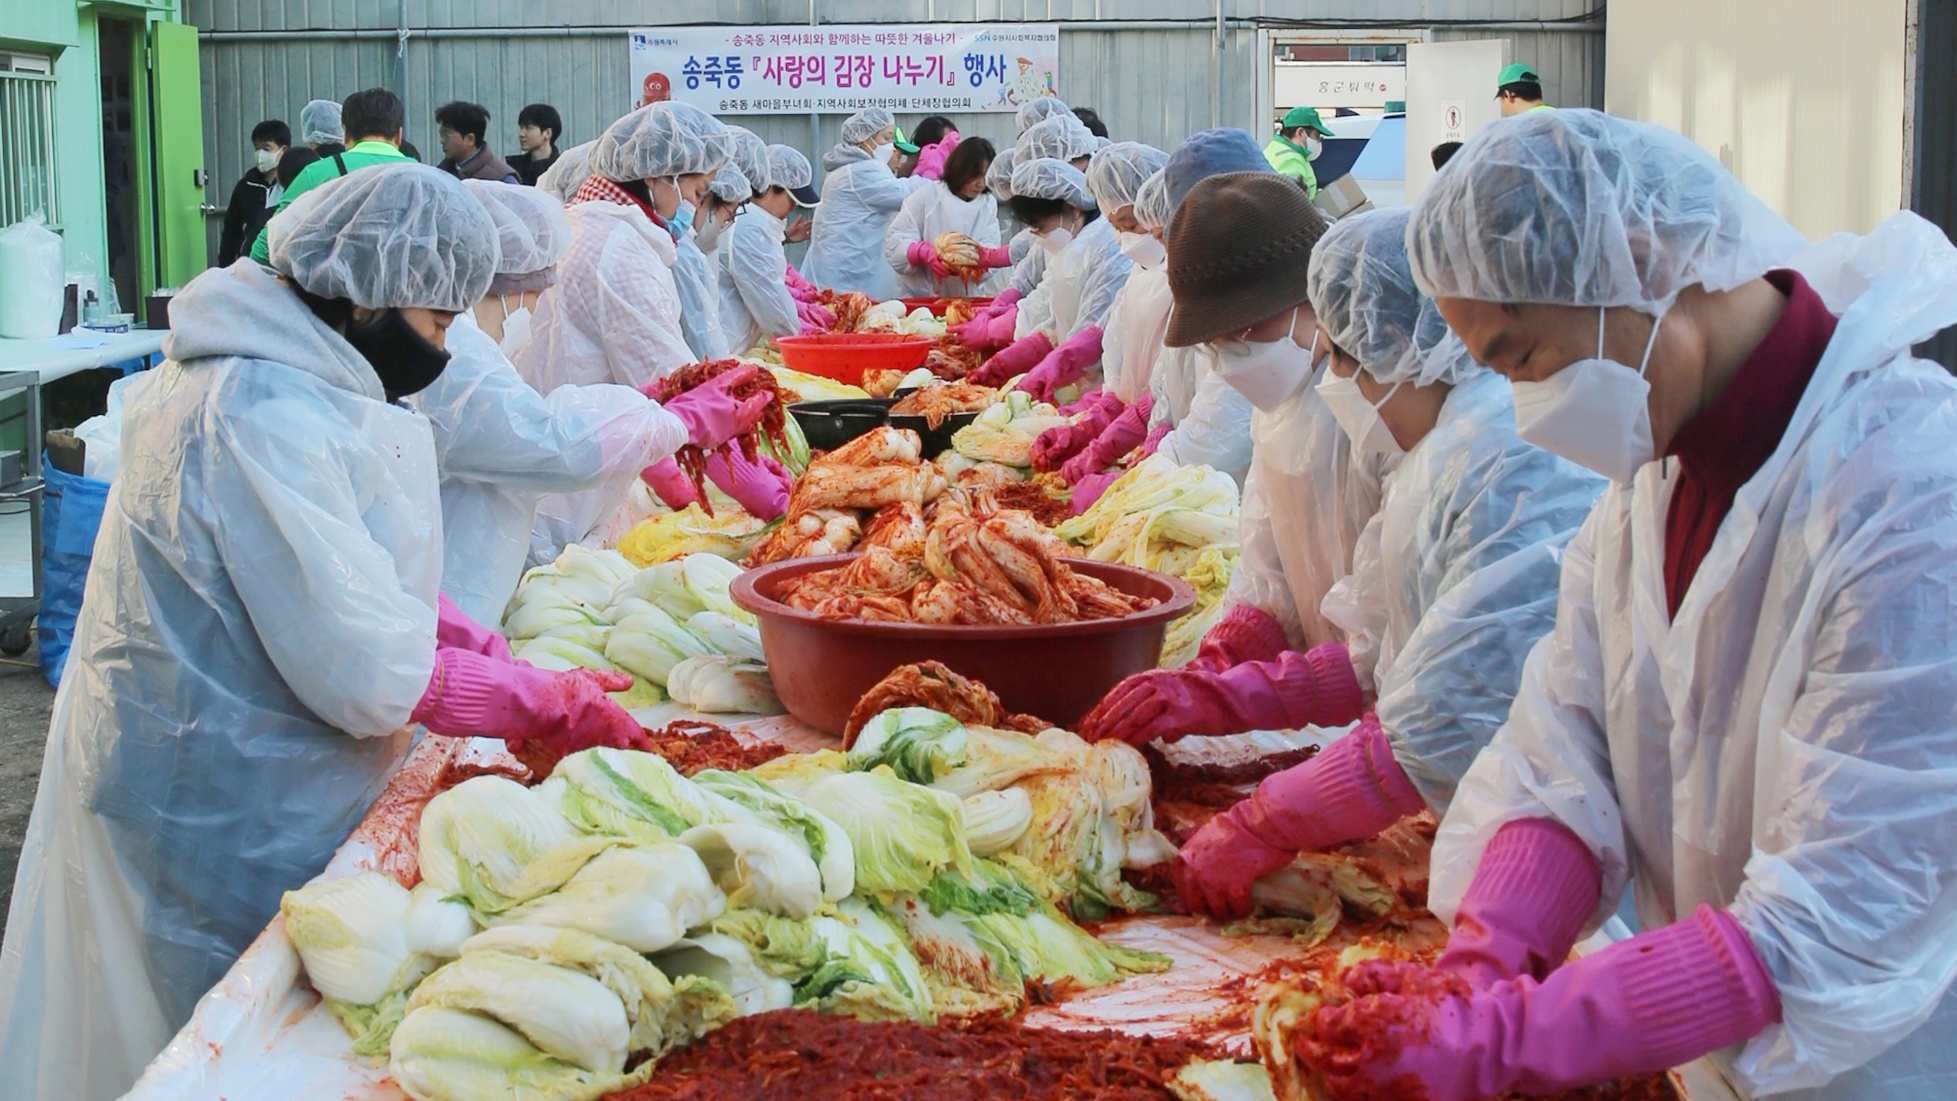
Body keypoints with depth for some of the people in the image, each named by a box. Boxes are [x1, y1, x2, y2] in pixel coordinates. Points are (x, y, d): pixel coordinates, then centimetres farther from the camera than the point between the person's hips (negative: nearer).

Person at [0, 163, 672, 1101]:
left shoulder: (303, 380, 6)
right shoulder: (263, 416, -27)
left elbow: (344, 578, 13)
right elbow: (363, 668, -27)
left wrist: (478, 646, -1)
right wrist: (550, 705, -18)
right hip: (217, 809, -9)